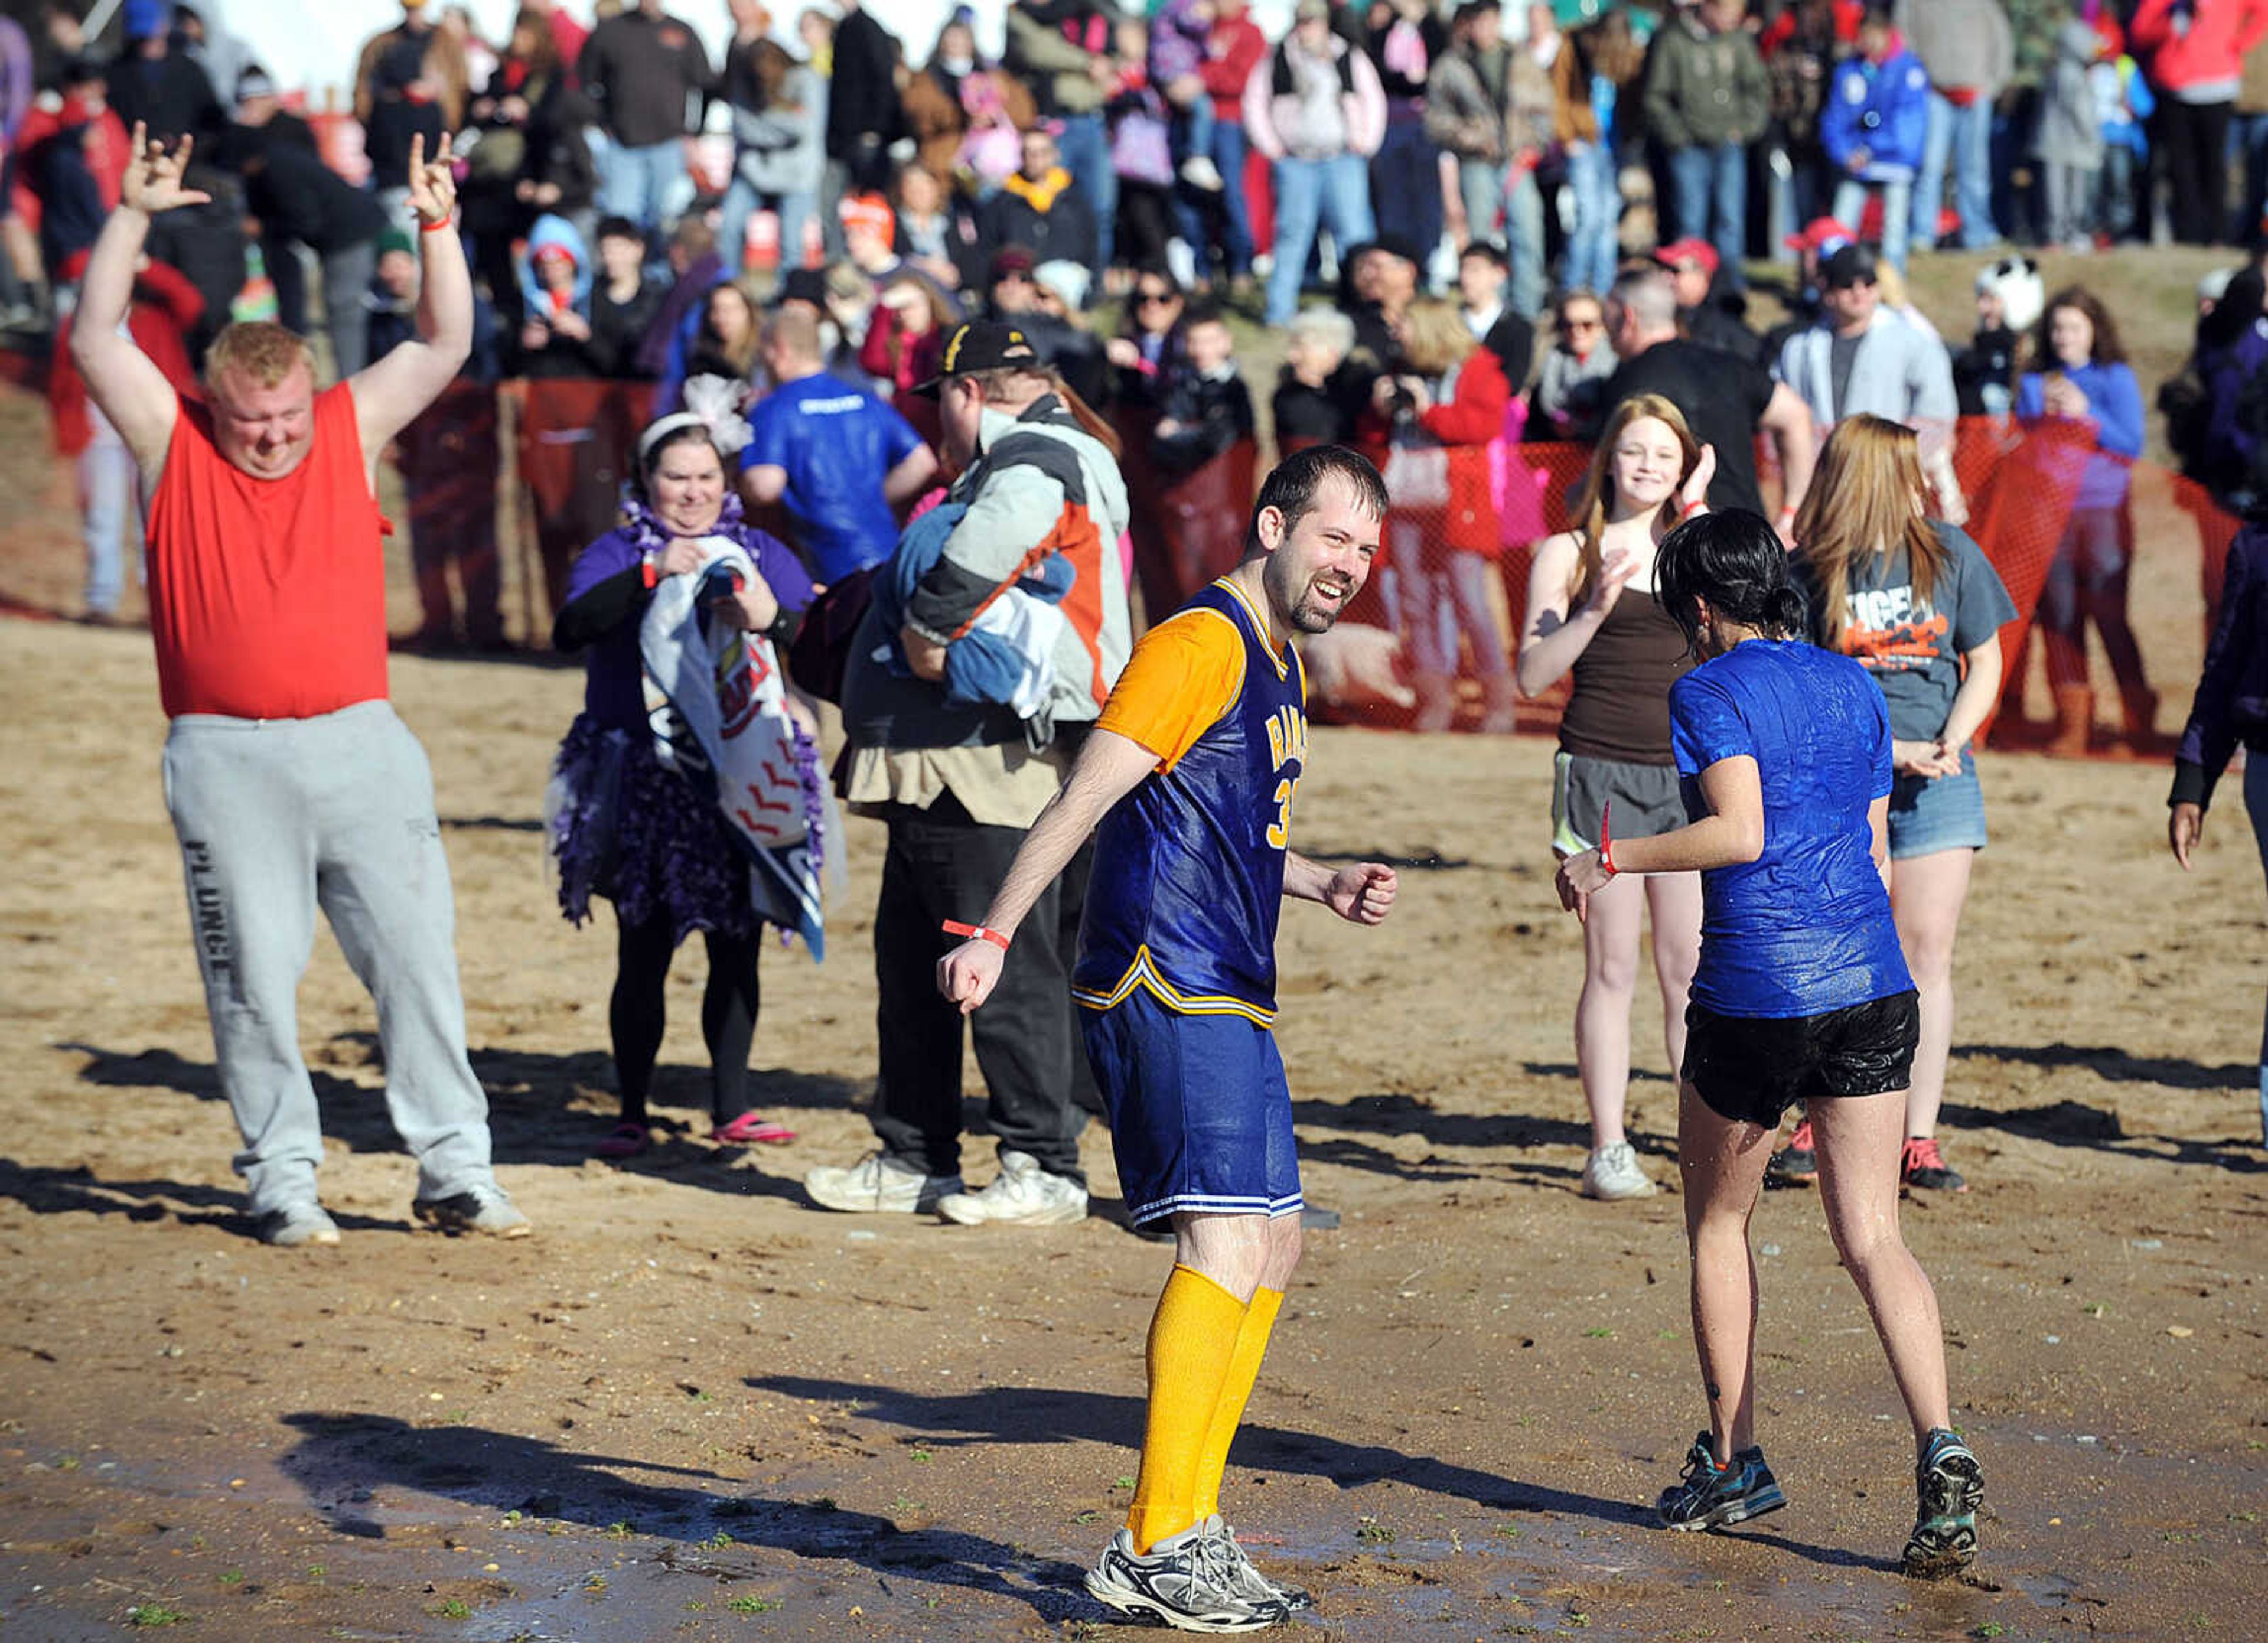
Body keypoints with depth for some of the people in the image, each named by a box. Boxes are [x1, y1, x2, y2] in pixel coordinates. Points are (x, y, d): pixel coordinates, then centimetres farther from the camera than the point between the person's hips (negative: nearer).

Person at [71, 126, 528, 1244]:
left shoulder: (351, 432, 9)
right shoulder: (174, 446, 4)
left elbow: (444, 347, 7)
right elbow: (94, 340, -3)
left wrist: (439, 227, -4)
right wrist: (133, 218, -11)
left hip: (361, 743, 2)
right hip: (226, 761, -2)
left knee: (417, 958, 0)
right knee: (253, 977, 2)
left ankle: (453, 1172, 6)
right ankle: (281, 1181, 12)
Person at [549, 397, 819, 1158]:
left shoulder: (762, 555, 10)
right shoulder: (617, 554, 4)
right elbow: (570, 629, -15)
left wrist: (771, 621, -22)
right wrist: (652, 573, -24)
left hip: (744, 778, 2)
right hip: (645, 786, -2)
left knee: (737, 950, 5)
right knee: (643, 953, -1)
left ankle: (731, 1109, 15)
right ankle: (632, 1115, 8)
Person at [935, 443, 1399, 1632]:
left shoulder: (1278, 663, 20)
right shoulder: (1202, 644, -11)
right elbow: (1087, 797, -17)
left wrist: (1322, 886, 17)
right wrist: (997, 933, -23)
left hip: (1227, 996, 11)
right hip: (1164, 985, -11)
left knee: (1269, 1244, 11)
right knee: (1225, 1246, -15)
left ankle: (1186, 1528, 17)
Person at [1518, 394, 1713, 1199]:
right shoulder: (1569, 553, 3)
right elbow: (1534, 673, -4)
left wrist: (1695, 509, -7)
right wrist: (1595, 610, -18)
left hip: (1688, 773, 2)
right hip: (1599, 770, -2)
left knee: (1692, 969, 3)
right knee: (1612, 967, 0)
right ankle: (1609, 1149, 6)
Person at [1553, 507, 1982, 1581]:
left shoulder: (1709, 694, -6)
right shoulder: (1853, 687, 14)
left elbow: (1738, 834, -19)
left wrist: (1611, 861, -10)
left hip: (1752, 989, -5)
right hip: (1871, 981, 5)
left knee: (1719, 1224, 16)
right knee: (1873, 1238, 2)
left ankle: (1733, 1462, 22)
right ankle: (1939, 1447, -17)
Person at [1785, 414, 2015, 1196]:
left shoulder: (1950, 554, 4)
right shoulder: (1808, 573, -3)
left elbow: (1984, 665, 10)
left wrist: (1949, 744, -7)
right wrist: (1885, 749, -12)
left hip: (1938, 781, 2)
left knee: (1926, 954, -1)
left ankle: (1919, 1139, 3)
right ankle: (1821, 1123, 12)